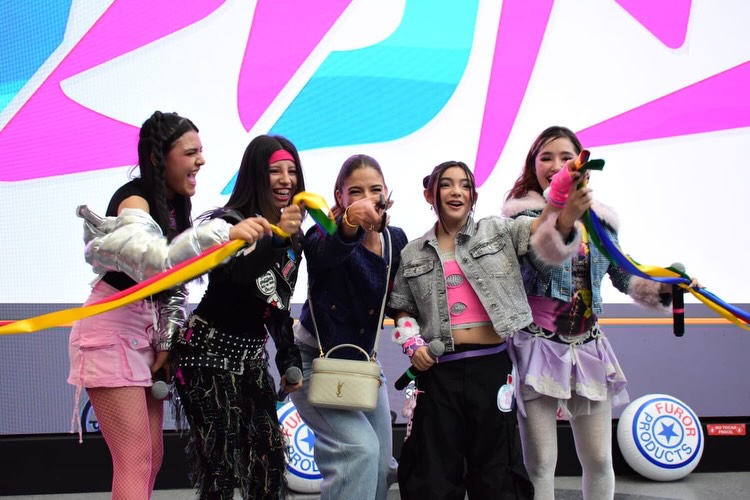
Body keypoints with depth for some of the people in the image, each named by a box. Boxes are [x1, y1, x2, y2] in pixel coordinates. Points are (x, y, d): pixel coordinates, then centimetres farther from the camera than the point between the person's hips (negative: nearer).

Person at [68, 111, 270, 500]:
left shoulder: (176, 206, 8)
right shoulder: (134, 200, -18)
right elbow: (154, 260, -40)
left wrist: (166, 342, 2)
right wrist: (223, 233, -50)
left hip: (146, 332, 9)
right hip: (112, 331, -9)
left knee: (152, 459, 11)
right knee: (135, 462, -10)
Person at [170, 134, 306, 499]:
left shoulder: (292, 235, 9)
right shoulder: (228, 222, -13)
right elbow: (235, 278, -31)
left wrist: (290, 360, 12)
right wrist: (276, 238, -38)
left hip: (252, 356, 7)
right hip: (209, 351, -7)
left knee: (269, 457, 5)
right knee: (221, 461, -9)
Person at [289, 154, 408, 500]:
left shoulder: (395, 240, -1)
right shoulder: (326, 235, -19)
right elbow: (323, 253, -46)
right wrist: (348, 226, -65)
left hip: (363, 360, 6)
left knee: (380, 461, 9)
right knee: (360, 449, -23)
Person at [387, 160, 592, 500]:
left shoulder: (498, 232, 5)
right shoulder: (412, 254, 9)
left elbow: (546, 232, -12)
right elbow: (403, 311, 16)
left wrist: (567, 213, -33)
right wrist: (412, 344, -3)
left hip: (491, 365, -1)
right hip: (439, 370, 1)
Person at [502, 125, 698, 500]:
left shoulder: (601, 220, 7)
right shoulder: (522, 214, -7)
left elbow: (623, 276, 17)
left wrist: (662, 287, -1)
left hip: (588, 349, 4)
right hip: (537, 348, -4)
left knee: (599, 459, 10)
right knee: (540, 462, 1)